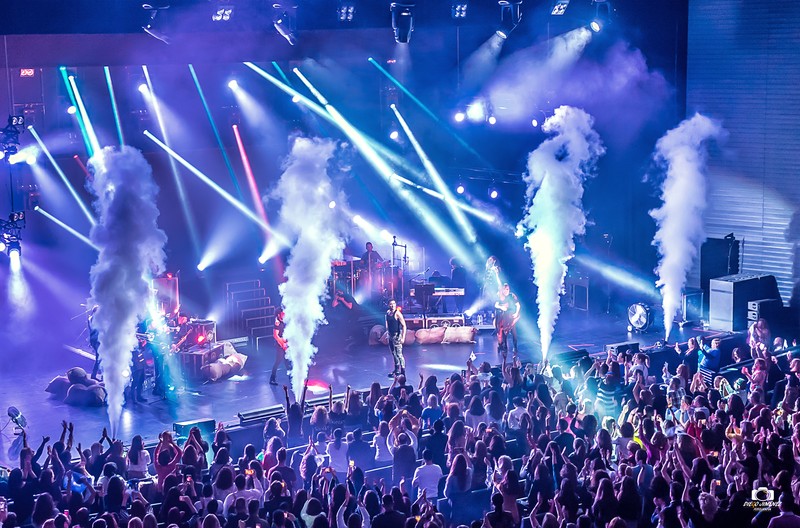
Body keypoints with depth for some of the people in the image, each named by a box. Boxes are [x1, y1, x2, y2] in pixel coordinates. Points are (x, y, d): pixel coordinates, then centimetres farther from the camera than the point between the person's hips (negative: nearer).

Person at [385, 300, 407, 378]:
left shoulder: (397, 313, -15)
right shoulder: (387, 313, 6)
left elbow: (404, 325, -16)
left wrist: (403, 337, -20)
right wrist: (387, 332, 18)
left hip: (397, 335, -8)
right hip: (390, 335, 8)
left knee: (399, 354, -10)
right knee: (393, 354, 17)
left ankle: (402, 372, -9)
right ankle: (397, 370, 30)